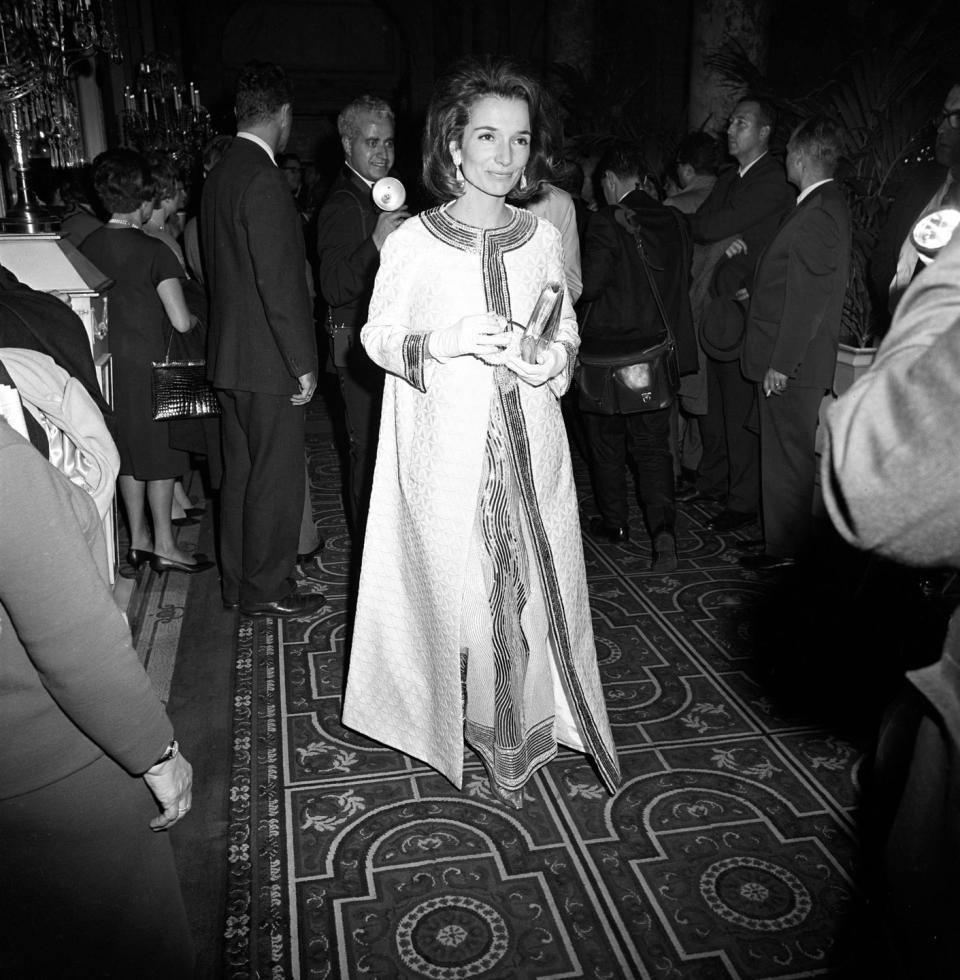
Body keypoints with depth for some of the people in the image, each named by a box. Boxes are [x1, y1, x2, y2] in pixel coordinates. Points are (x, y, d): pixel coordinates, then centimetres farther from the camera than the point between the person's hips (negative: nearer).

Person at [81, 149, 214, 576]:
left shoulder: (86, 246, 3)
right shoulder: (154, 251, -14)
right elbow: (181, 321, -16)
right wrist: (194, 317, 6)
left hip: (109, 363, 6)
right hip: (148, 364, -6)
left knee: (129, 454, 15)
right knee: (161, 455, 4)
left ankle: (138, 539, 23)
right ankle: (164, 546, 11)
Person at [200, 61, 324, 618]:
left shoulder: (219, 175, 12)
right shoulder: (263, 179, -17)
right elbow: (279, 280, -21)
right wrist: (304, 362, -16)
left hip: (231, 356, 10)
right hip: (269, 361, -9)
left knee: (242, 471, 16)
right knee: (277, 477, 1)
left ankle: (239, 583, 27)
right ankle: (267, 590, 13)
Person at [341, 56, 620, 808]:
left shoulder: (543, 237, 5)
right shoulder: (413, 241, -5)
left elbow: (567, 332, 13)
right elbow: (378, 337, -2)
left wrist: (551, 360, -10)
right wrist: (447, 340, -19)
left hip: (530, 443, 3)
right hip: (448, 446, -3)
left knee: (534, 578, 7)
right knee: (457, 581, 5)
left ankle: (528, 718, 27)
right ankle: (469, 713, 27)